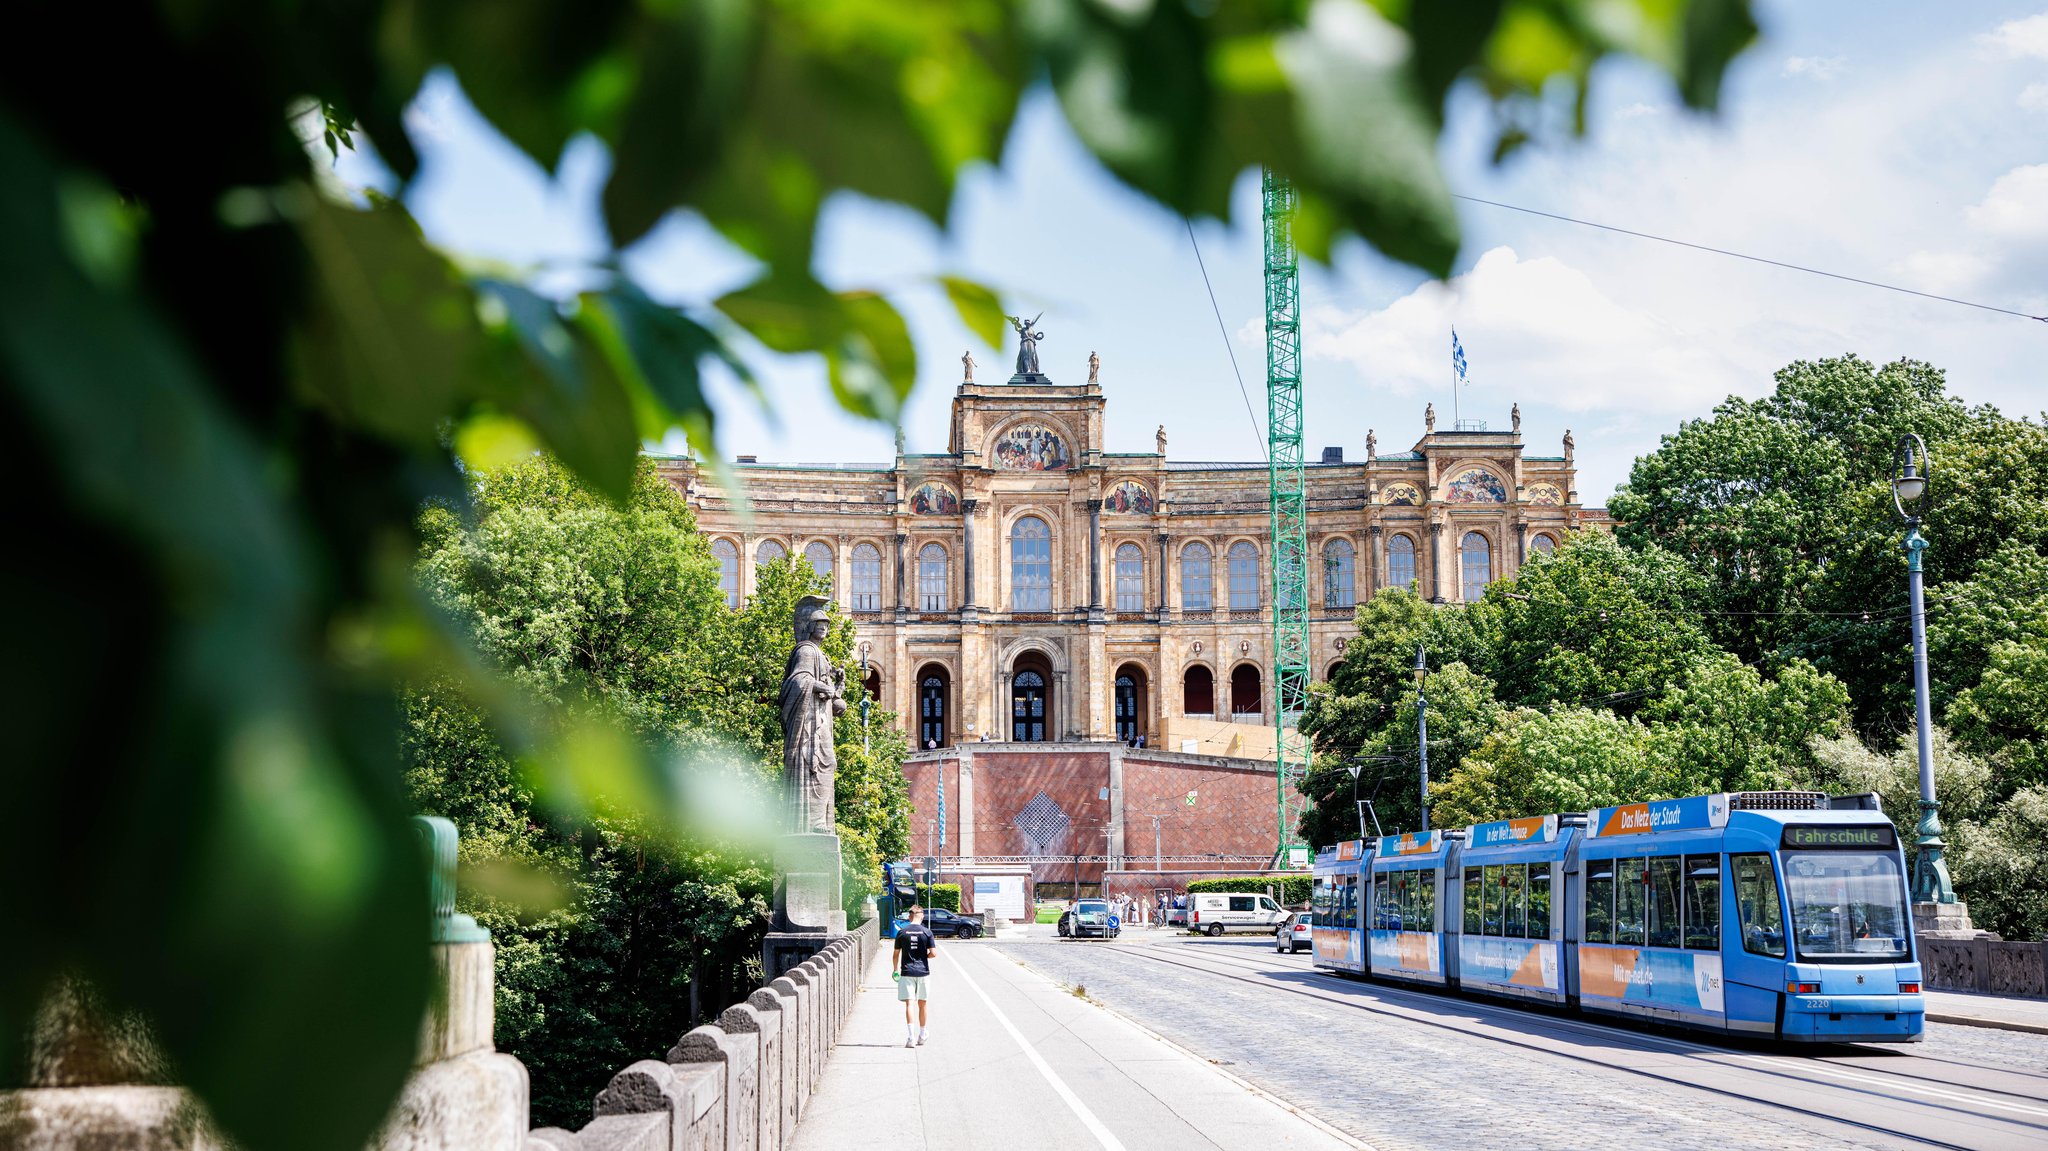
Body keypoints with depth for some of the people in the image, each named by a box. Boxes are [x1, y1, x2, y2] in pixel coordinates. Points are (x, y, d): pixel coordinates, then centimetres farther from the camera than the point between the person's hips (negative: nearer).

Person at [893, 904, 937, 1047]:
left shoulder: (902, 932, -1)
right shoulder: (927, 932, -2)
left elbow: (896, 954, 3)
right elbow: (933, 953, -6)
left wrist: (895, 970, 17)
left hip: (907, 972, -1)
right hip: (923, 972, 1)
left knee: (909, 1004, -6)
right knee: (922, 1004, 13)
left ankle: (911, 1037, -19)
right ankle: (921, 1037, 23)